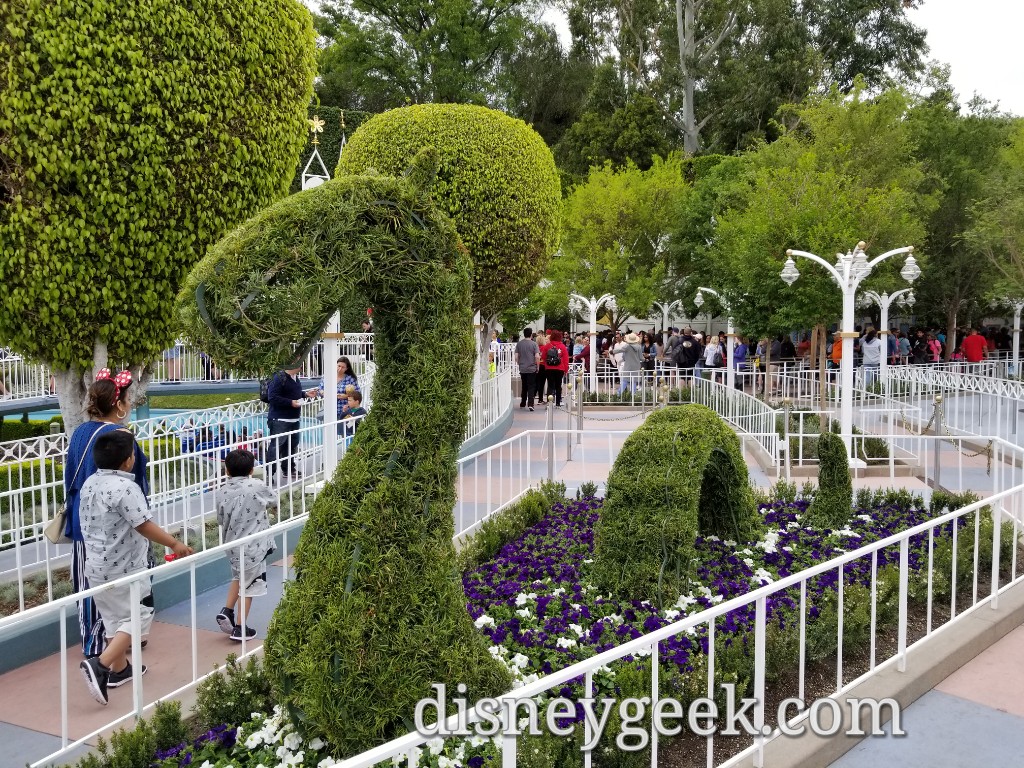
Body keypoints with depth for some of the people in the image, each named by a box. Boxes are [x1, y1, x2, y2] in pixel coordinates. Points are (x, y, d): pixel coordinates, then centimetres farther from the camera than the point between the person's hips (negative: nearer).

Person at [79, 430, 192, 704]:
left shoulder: (90, 483, 4)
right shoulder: (124, 488, -23)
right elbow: (144, 526, -23)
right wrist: (174, 543, -14)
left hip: (96, 565, 9)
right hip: (123, 568, -9)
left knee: (114, 618, 20)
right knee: (138, 617, 2)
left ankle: (120, 669, 32)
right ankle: (100, 665, -10)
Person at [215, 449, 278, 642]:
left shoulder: (225, 490, -2)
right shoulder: (256, 487, -11)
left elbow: (221, 519, 6)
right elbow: (274, 501, 6)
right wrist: (269, 505, 30)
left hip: (233, 544, 5)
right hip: (253, 546, -4)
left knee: (239, 577, 28)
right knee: (249, 585, 7)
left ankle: (227, 610, 18)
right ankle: (240, 628, 13)